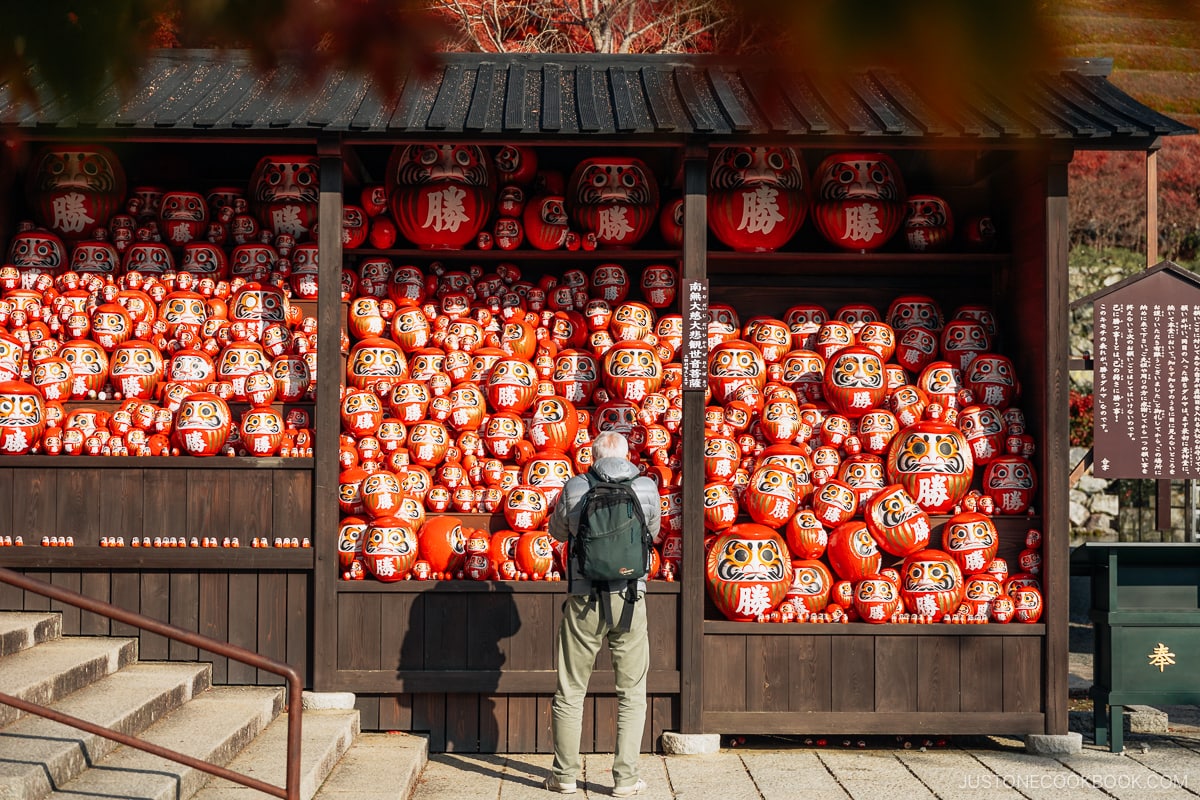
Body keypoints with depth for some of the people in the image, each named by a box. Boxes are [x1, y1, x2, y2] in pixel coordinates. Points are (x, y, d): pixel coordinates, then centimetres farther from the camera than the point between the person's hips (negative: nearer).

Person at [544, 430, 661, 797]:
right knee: (632, 692, 10)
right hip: (629, 599, 1)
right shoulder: (646, 488, -1)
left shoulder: (575, 488, -4)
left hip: (584, 602, 0)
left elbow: (557, 530, 12)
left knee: (570, 690, 11)